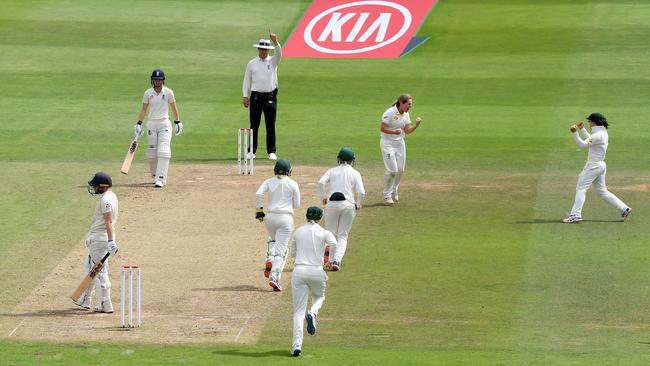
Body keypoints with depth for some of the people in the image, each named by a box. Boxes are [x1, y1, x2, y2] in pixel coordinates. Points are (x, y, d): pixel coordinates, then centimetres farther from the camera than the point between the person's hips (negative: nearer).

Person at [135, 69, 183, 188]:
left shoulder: (168, 92, -2)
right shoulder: (148, 93, 2)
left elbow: (174, 107, 7)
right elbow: (143, 109, 7)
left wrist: (177, 122, 9)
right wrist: (139, 123, -1)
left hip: (164, 124, -2)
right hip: (151, 124, 2)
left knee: (163, 151, -14)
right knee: (151, 153, 4)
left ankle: (161, 179, -20)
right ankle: (155, 176, 22)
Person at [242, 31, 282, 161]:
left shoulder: (273, 61, 5)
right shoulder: (251, 63, 8)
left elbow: (279, 53, -16)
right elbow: (247, 80, 9)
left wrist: (275, 41, -33)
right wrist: (245, 96, 2)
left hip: (270, 97, -1)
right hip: (256, 96, 1)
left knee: (270, 126, 0)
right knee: (254, 125, 3)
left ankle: (271, 152, 4)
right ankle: (252, 151, 8)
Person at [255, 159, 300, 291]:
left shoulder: (269, 182, 5)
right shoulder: (293, 184, 1)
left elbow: (258, 194, -10)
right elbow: (297, 204, 3)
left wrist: (258, 209, -1)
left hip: (270, 216, 2)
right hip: (286, 217, -2)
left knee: (273, 240, 32)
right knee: (281, 250, -1)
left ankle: (269, 261, 6)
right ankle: (274, 277, -17)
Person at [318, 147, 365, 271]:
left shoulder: (332, 171, 11)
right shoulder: (355, 173, 8)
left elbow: (321, 182, -9)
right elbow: (361, 192, -5)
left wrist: (323, 196, 3)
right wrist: (358, 204, 12)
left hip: (332, 204, 0)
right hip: (348, 204, 0)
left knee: (331, 234, 15)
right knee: (343, 236, 7)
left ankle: (332, 261, 15)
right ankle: (336, 261, -10)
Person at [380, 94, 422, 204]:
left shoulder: (406, 114, 4)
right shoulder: (390, 113, -18)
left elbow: (407, 131, 6)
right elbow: (382, 128, -18)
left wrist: (416, 124, -10)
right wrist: (394, 132, -34)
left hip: (400, 143, 7)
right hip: (388, 142, -7)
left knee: (400, 170, 6)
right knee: (392, 169, -12)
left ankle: (394, 192, 27)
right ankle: (387, 195, 1)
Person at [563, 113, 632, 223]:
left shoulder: (598, 135, -20)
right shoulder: (603, 133, 10)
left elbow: (583, 145, -24)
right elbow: (590, 140, 26)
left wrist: (575, 133, -28)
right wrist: (582, 130, 25)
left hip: (593, 166, -10)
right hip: (600, 165, 10)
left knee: (580, 188, -6)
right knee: (602, 191, 16)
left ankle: (575, 215, -11)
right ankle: (624, 208, 15)